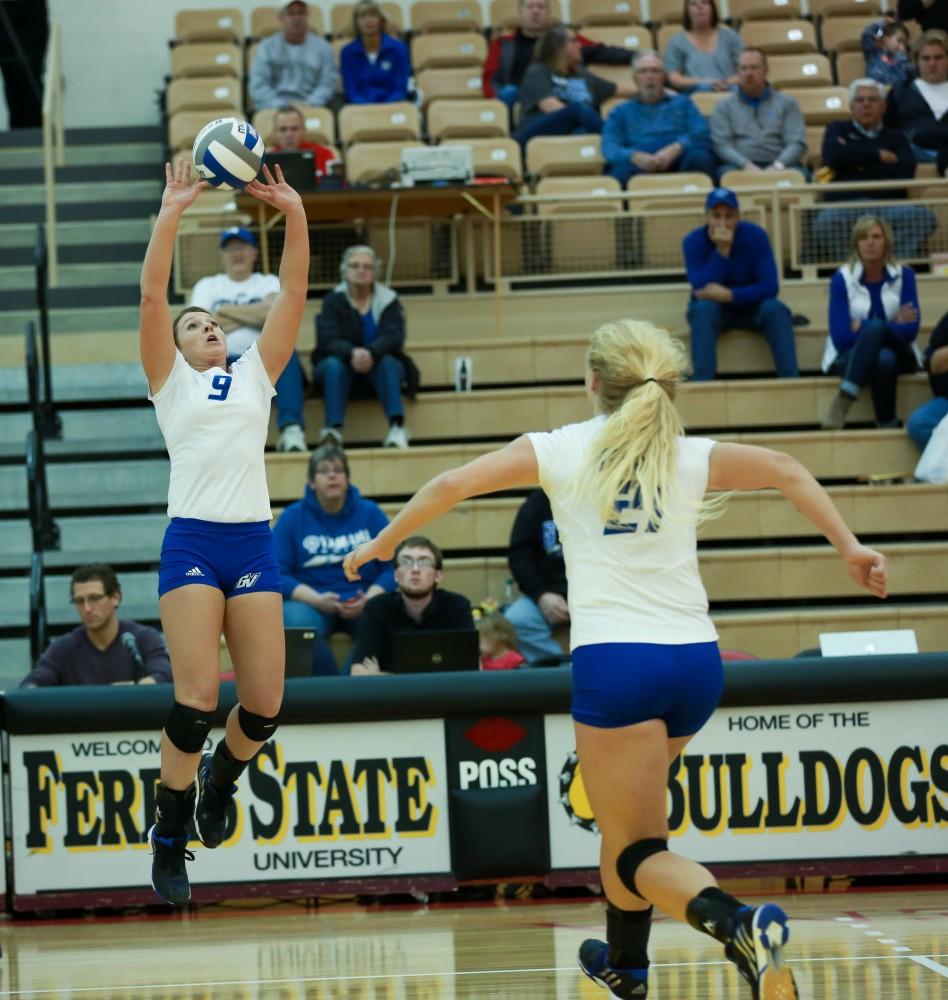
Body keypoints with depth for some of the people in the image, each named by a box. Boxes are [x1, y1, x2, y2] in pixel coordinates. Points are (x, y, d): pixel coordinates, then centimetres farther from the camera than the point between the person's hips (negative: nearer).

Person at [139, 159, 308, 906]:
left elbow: (293, 292, 11)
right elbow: (152, 296, -1)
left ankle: (222, 774, 30)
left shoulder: (255, 375, 19)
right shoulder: (171, 380, 12)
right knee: (198, 696, -13)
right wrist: (170, 217, -8)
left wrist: (295, 215, 1)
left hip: (254, 542, 3)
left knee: (264, 703, -3)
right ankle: (170, 837, 1)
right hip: (193, 541, -3)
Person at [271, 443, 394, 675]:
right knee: (296, 621, -37)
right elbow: (278, 575, 0)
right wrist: (317, 600, -16)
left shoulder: (370, 513, 9)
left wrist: (369, 599, -15)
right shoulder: (292, 517, 6)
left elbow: (391, 568, 5)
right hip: (311, 603, -1)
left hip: (364, 603, 1)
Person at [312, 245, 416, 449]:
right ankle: (333, 429, -49)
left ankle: (397, 427, -48)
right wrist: (352, 353, -37)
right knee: (333, 365, -33)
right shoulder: (333, 300, 0)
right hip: (342, 365, 0)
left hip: (377, 367, 0)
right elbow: (328, 339, -15)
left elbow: (393, 337, -14)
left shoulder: (388, 300, 1)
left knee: (388, 363, -32)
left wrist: (371, 353, -37)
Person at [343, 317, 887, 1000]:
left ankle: (739, 924, -30)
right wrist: (849, 547, 23)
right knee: (632, 811, 30)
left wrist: (382, 545, 15)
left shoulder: (560, 451, 4)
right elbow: (786, 471, 15)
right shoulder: (693, 458, 9)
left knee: (638, 854, -2)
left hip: (614, 660, -4)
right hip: (696, 659, 5)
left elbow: (451, 485, 2)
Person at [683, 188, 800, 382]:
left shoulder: (755, 235, -16)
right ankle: (702, 383, -41)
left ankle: (790, 379, -32)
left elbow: (770, 287, -22)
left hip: (751, 307, 1)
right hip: (714, 309, -1)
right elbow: (702, 291, -26)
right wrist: (721, 251, -35)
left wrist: (730, 295, -35)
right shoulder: (693, 242, -16)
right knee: (703, 308, -34)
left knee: (775, 308, -30)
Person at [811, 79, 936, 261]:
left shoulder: (895, 137, 25)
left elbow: (905, 172, 4)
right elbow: (833, 156, 1)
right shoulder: (838, 130, 25)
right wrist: (878, 156, 7)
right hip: (844, 205, -1)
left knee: (921, 214, -33)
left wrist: (858, 164, 4)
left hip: (889, 205, 1)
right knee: (827, 222, -38)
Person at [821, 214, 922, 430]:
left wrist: (863, 327, -16)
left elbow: (910, 330, -10)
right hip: (851, 357, -1)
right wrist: (893, 324, -15)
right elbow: (841, 337, -14)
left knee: (875, 327, -36)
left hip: (896, 354, 1)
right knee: (883, 360, -39)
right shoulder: (842, 278, -7)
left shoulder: (903, 275, -2)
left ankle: (844, 399, -46)